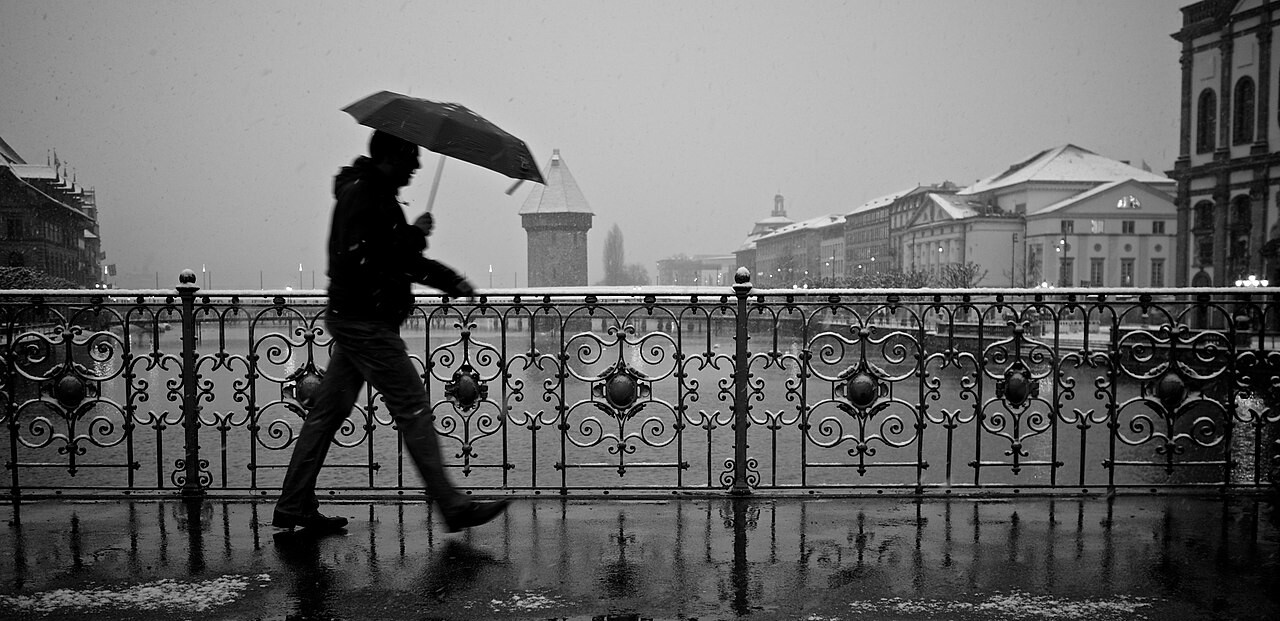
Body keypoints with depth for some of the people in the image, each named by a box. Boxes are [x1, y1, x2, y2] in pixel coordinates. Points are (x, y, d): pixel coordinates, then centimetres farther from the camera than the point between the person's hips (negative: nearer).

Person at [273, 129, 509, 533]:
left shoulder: (374, 193, 19)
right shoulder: (362, 194, -14)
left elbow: (399, 259, 22)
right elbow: (363, 260, -25)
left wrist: (451, 281, 11)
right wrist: (413, 235, -17)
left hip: (353, 319, 11)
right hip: (366, 322, -11)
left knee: (328, 412, 12)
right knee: (414, 411, -7)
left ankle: (294, 507, 18)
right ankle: (453, 507, -3)